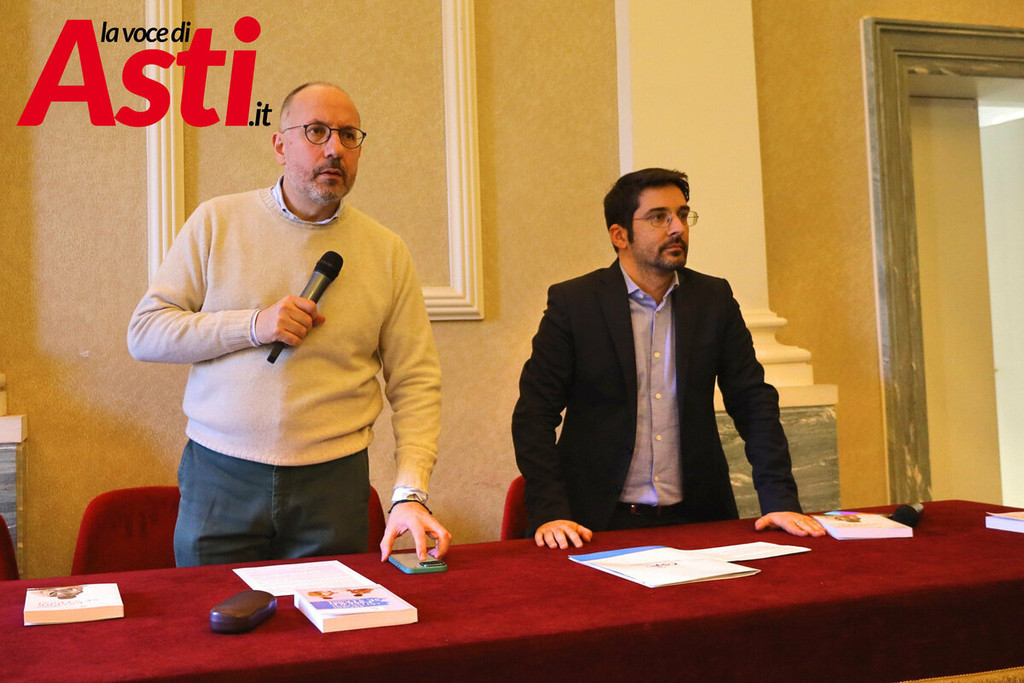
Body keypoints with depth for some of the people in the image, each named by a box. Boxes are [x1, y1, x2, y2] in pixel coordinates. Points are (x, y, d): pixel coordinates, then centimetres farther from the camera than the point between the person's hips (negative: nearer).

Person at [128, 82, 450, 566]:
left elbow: (416, 384, -1)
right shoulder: (217, 222, 1)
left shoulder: (386, 251, 2)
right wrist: (254, 326, -15)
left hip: (333, 484, 1)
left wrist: (409, 496, -13)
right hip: (219, 476, 0)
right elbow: (145, 333, -1)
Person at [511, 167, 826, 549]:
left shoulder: (714, 299, 7)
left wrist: (780, 501, -5)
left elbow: (753, 403, 7)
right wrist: (549, 514, -17)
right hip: (602, 522, -3)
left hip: (695, 518, 3)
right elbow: (534, 414, -5)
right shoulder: (571, 302, -3)